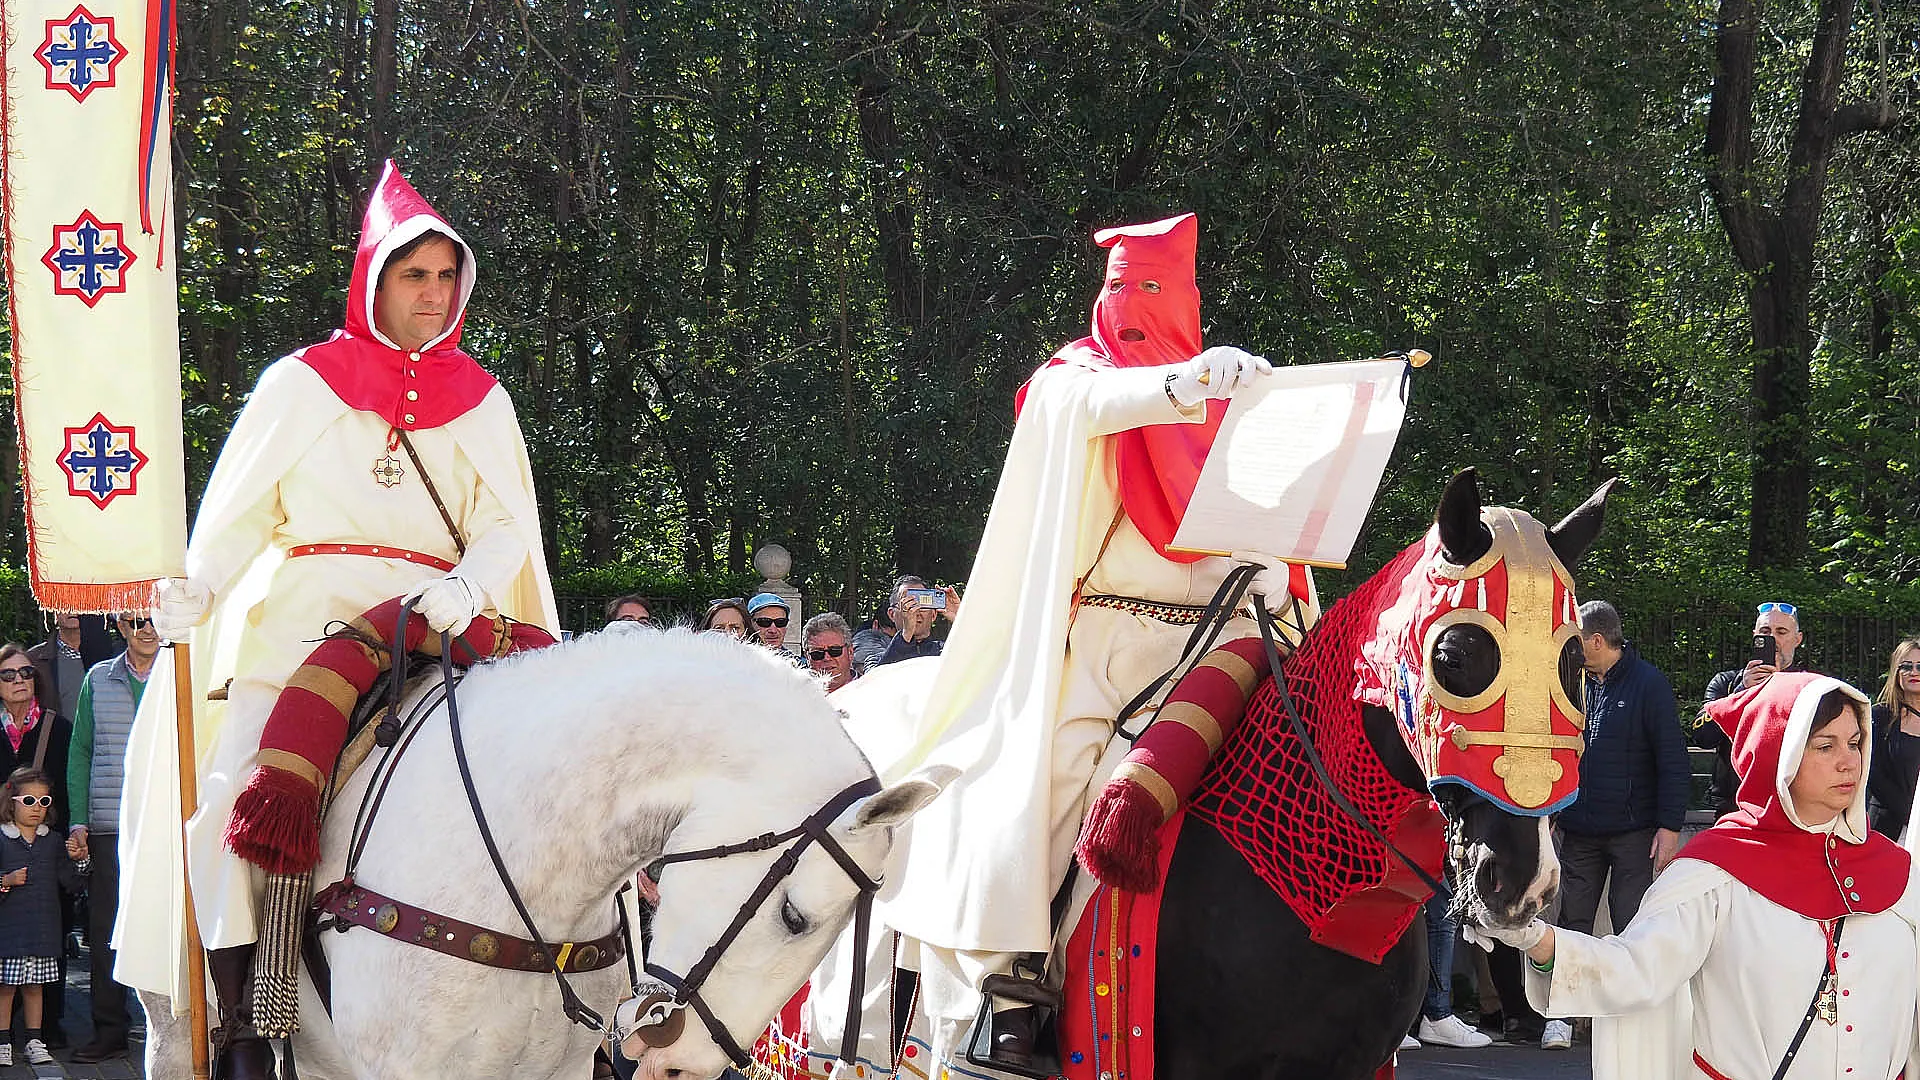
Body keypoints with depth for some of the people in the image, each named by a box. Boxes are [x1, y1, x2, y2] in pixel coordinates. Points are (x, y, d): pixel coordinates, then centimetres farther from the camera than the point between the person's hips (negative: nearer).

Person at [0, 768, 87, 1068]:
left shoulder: (52, 841, 9)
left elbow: (71, 884, 9)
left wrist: (76, 860, -7)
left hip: (43, 928, 3)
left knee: (34, 985, 10)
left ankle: (35, 1042, 18)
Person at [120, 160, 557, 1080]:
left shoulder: (480, 400, 15)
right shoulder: (301, 384, 10)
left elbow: (506, 526, 7)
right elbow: (237, 512, 7)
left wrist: (465, 589, -14)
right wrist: (193, 593, -12)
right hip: (298, 627, -2)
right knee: (232, 805, -20)